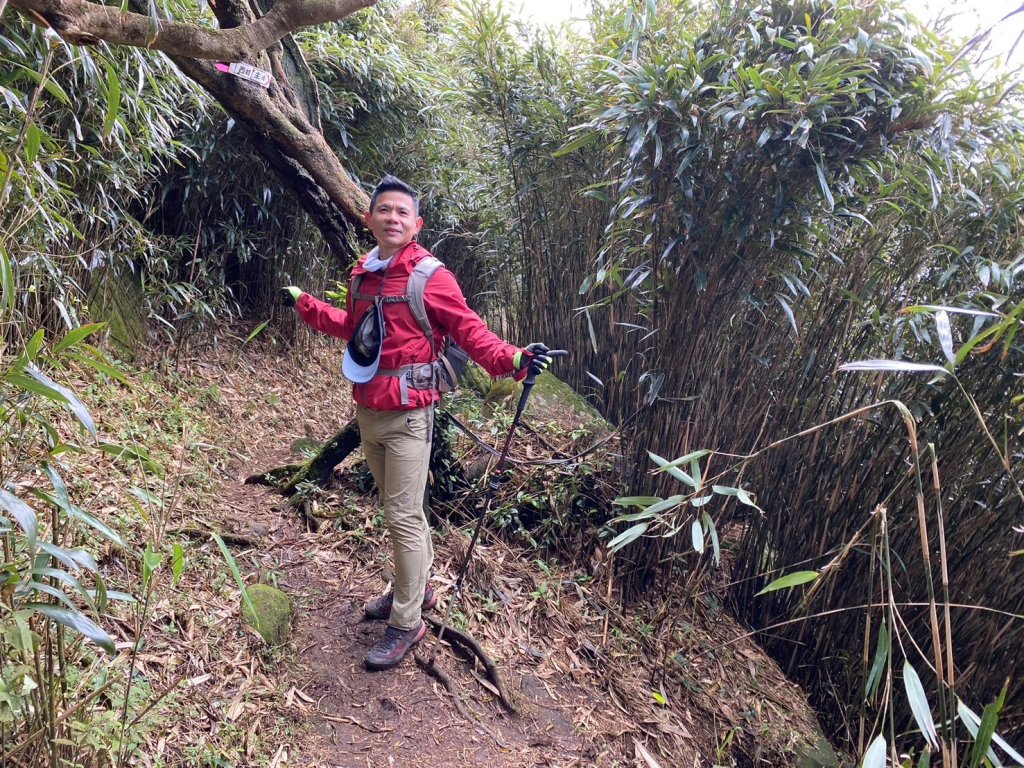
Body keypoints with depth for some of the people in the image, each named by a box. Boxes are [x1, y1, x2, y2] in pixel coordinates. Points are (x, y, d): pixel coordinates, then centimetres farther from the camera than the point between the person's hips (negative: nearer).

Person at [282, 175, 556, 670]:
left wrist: (511, 360, -31)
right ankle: (417, 588, 40)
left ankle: (407, 622, 13)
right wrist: (304, 304, 34)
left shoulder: (430, 277, -13)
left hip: (407, 417, -7)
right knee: (398, 510, 20)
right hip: (367, 413, 7)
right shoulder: (362, 274, 9)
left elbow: (468, 329, -15)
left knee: (403, 518, -2)